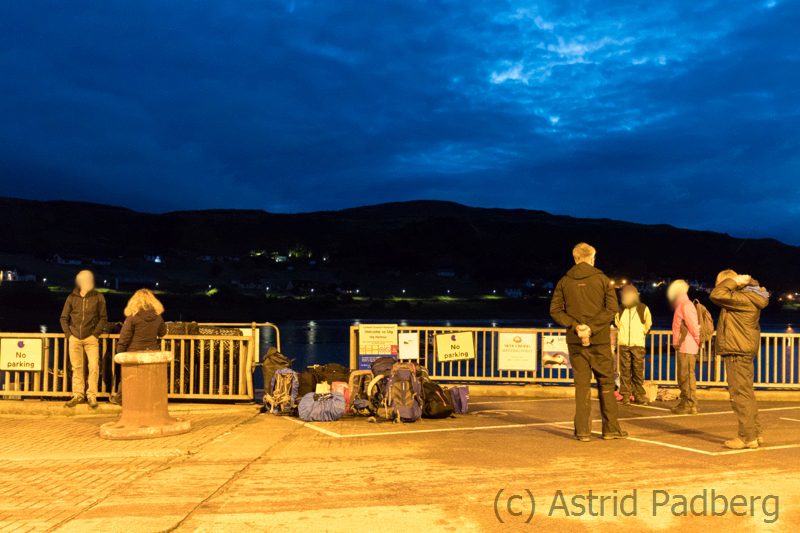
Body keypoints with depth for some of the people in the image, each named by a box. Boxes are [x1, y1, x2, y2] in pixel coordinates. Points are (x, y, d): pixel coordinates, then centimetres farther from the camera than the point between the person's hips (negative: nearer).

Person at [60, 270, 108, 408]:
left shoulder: (98, 297, 1)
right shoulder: (72, 298, 5)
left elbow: (103, 318, 3)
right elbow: (64, 318, 11)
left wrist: (95, 334, -5)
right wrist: (68, 334, 1)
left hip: (91, 338, -2)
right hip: (74, 338, 2)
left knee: (94, 367, -7)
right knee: (76, 367, 6)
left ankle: (92, 395, 2)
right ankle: (78, 394, 16)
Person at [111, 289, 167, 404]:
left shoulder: (132, 317, -12)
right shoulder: (158, 316, -2)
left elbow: (124, 337, -10)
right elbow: (162, 333, 13)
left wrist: (119, 352, 0)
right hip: (152, 352, 2)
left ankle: (119, 398, 29)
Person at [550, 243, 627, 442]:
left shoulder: (564, 282, 5)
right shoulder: (602, 279, 0)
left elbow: (555, 309, -2)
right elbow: (611, 308, -10)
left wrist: (575, 326, -10)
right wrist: (591, 327, -14)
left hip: (575, 341, 2)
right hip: (600, 340, -2)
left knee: (581, 384, 5)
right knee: (606, 383, 9)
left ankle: (582, 430, 4)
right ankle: (611, 428, 13)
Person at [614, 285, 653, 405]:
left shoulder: (643, 309, 3)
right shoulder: (620, 310, 9)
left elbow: (648, 325, 16)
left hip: (638, 345, -1)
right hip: (623, 345, 2)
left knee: (638, 372, -1)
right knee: (625, 371, 0)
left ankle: (639, 396, 6)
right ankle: (625, 397, 3)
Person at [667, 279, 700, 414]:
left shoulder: (686, 305, -13)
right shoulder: (681, 306, 19)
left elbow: (694, 326, -18)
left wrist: (698, 342, -10)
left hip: (687, 348, -10)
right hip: (682, 347, 10)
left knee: (687, 376, -8)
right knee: (683, 377, 14)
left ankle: (690, 405, -5)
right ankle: (684, 403, 20)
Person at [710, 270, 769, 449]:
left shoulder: (743, 299, -19)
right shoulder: (749, 297, 12)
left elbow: (716, 295, -25)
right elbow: (719, 296, 21)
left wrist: (735, 281, -16)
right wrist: (737, 282, 8)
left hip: (737, 352, -10)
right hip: (745, 352, 10)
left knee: (740, 394, -6)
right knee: (747, 393, 16)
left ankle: (747, 437, -3)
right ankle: (755, 434, 23)